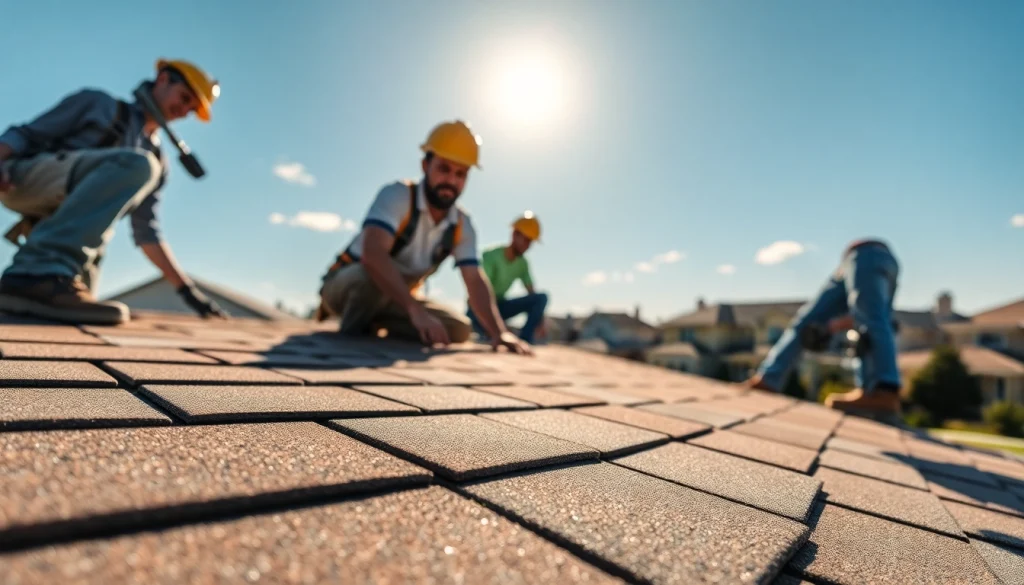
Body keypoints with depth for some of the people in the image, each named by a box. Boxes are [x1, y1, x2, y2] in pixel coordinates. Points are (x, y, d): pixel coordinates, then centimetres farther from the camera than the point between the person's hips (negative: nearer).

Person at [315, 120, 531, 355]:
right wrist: (417, 311, -50)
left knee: (459, 328, -10)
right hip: (345, 284, -6)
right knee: (376, 274, -39)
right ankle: (352, 334, -12)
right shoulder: (398, 195, -24)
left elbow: (475, 280, -15)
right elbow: (373, 255, -40)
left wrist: (499, 332, -31)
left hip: (391, 299, 6)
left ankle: (370, 325, -4)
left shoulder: (462, 225, -7)